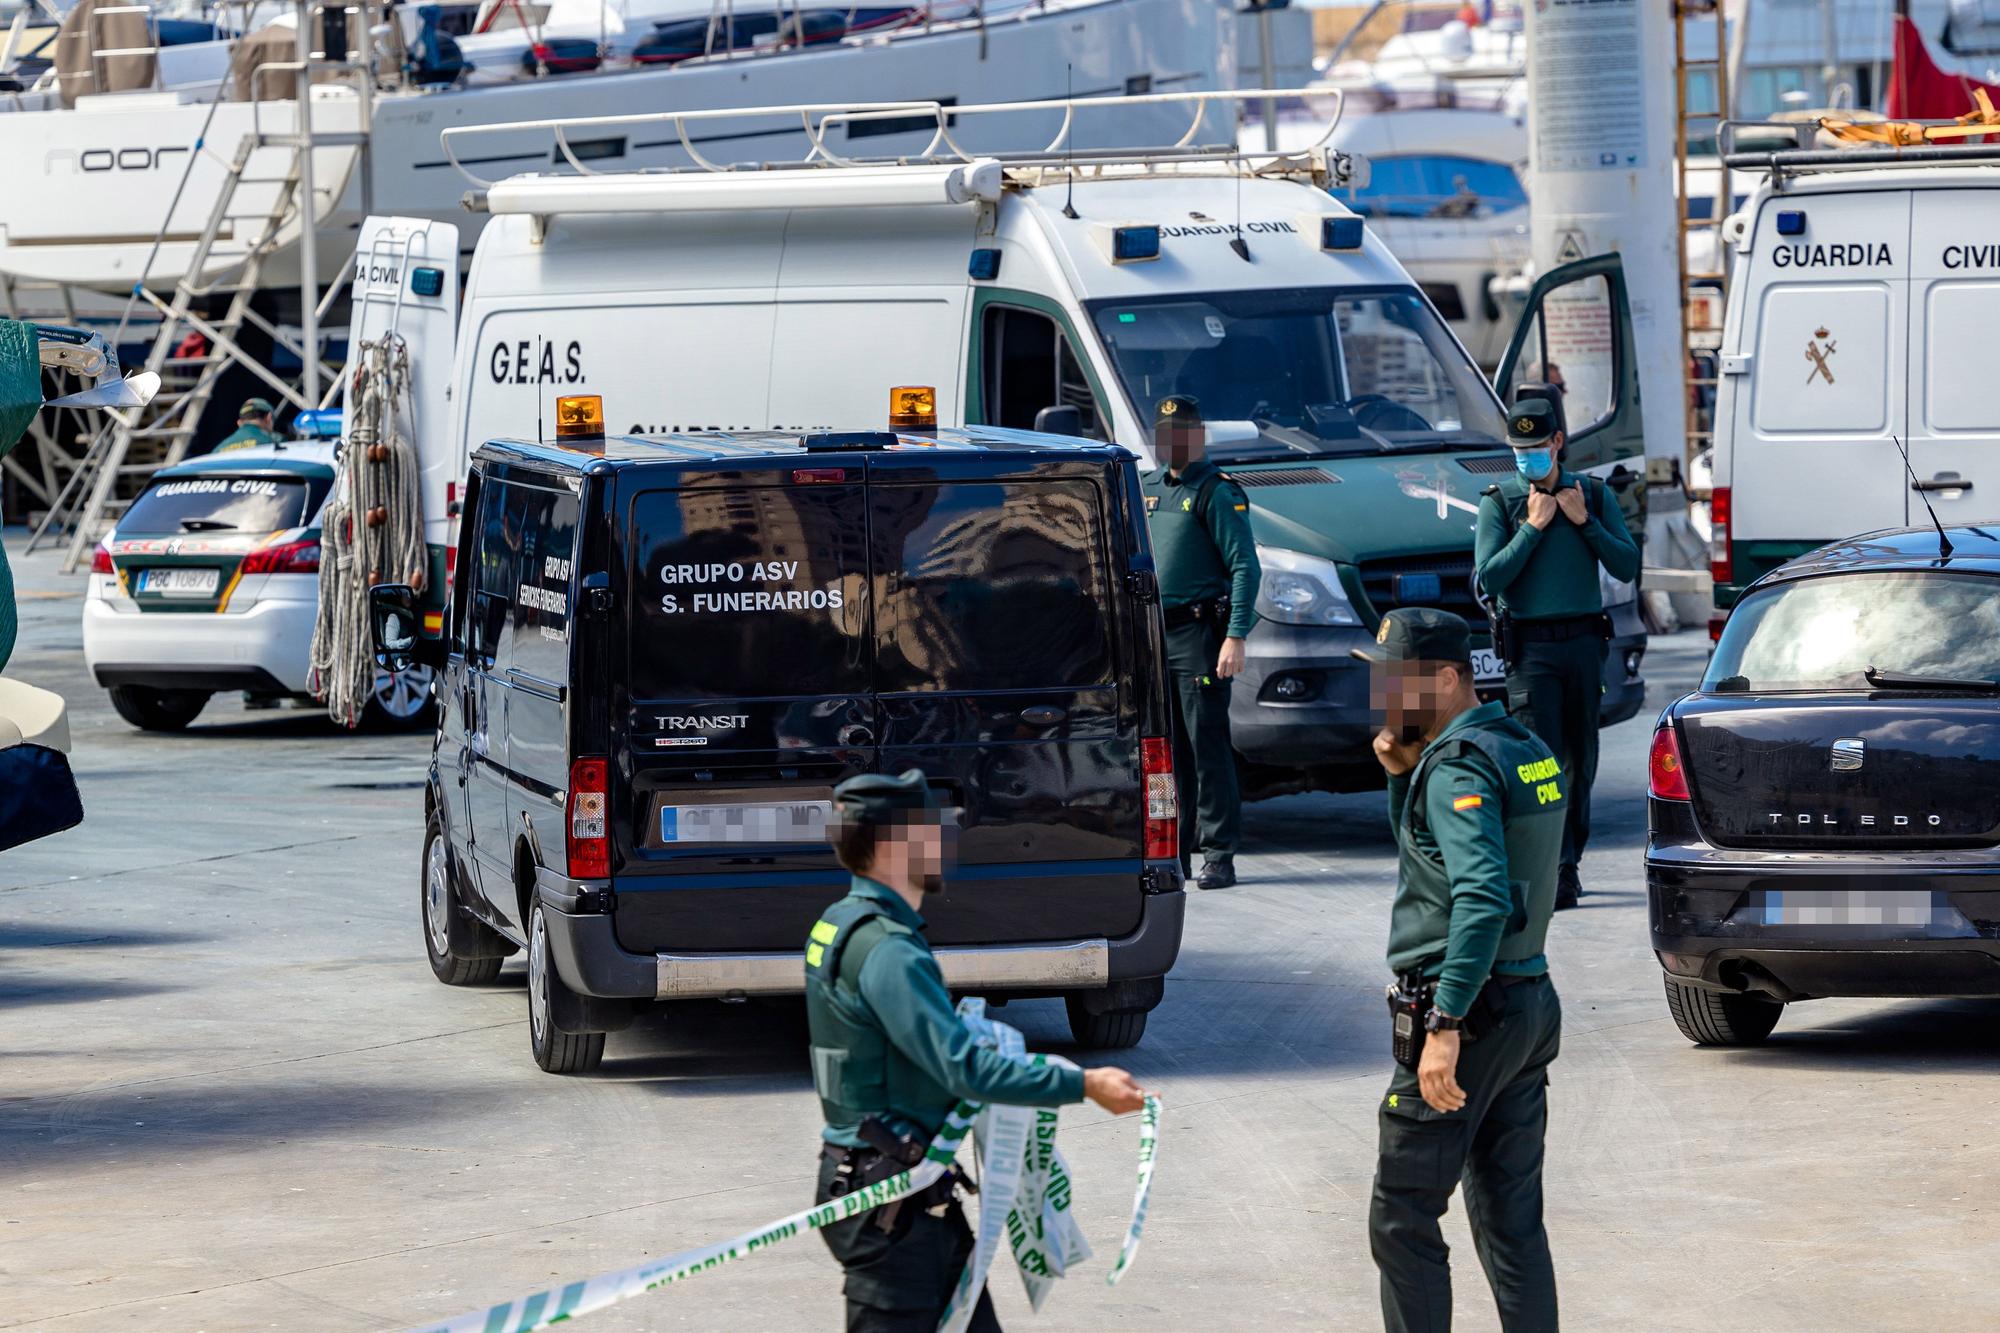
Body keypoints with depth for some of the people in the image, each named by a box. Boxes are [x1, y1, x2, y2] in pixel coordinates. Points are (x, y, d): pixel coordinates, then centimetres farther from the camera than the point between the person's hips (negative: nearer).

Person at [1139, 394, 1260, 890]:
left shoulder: (1216, 491, -6)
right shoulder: (1147, 487, 16)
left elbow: (1245, 567, -12)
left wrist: (1235, 636, -20)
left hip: (1199, 631, -7)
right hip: (1153, 631, 7)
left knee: (1207, 744, -8)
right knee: (1166, 747, 9)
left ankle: (1218, 854, -7)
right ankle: (1173, 852, 14)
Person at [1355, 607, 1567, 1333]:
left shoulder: (1461, 764, -16)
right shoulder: (1525, 749, 14)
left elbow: (1483, 898, -28)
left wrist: (1445, 1026, -30)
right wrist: (1401, 776, 10)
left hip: (1472, 1009, -10)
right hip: (1531, 1002, 10)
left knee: (1402, 1220, -2)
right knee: (1512, 1218, 11)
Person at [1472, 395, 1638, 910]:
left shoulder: (1594, 495, 8)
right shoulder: (1499, 502, 1)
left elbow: (1627, 567, 2)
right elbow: (1490, 578, -9)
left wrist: (1585, 522, -8)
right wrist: (1533, 527, -11)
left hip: (1584, 641, 3)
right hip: (1531, 649, -3)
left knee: (1581, 760, 7)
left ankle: (1569, 862, 19)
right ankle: (1555, 873, -16)